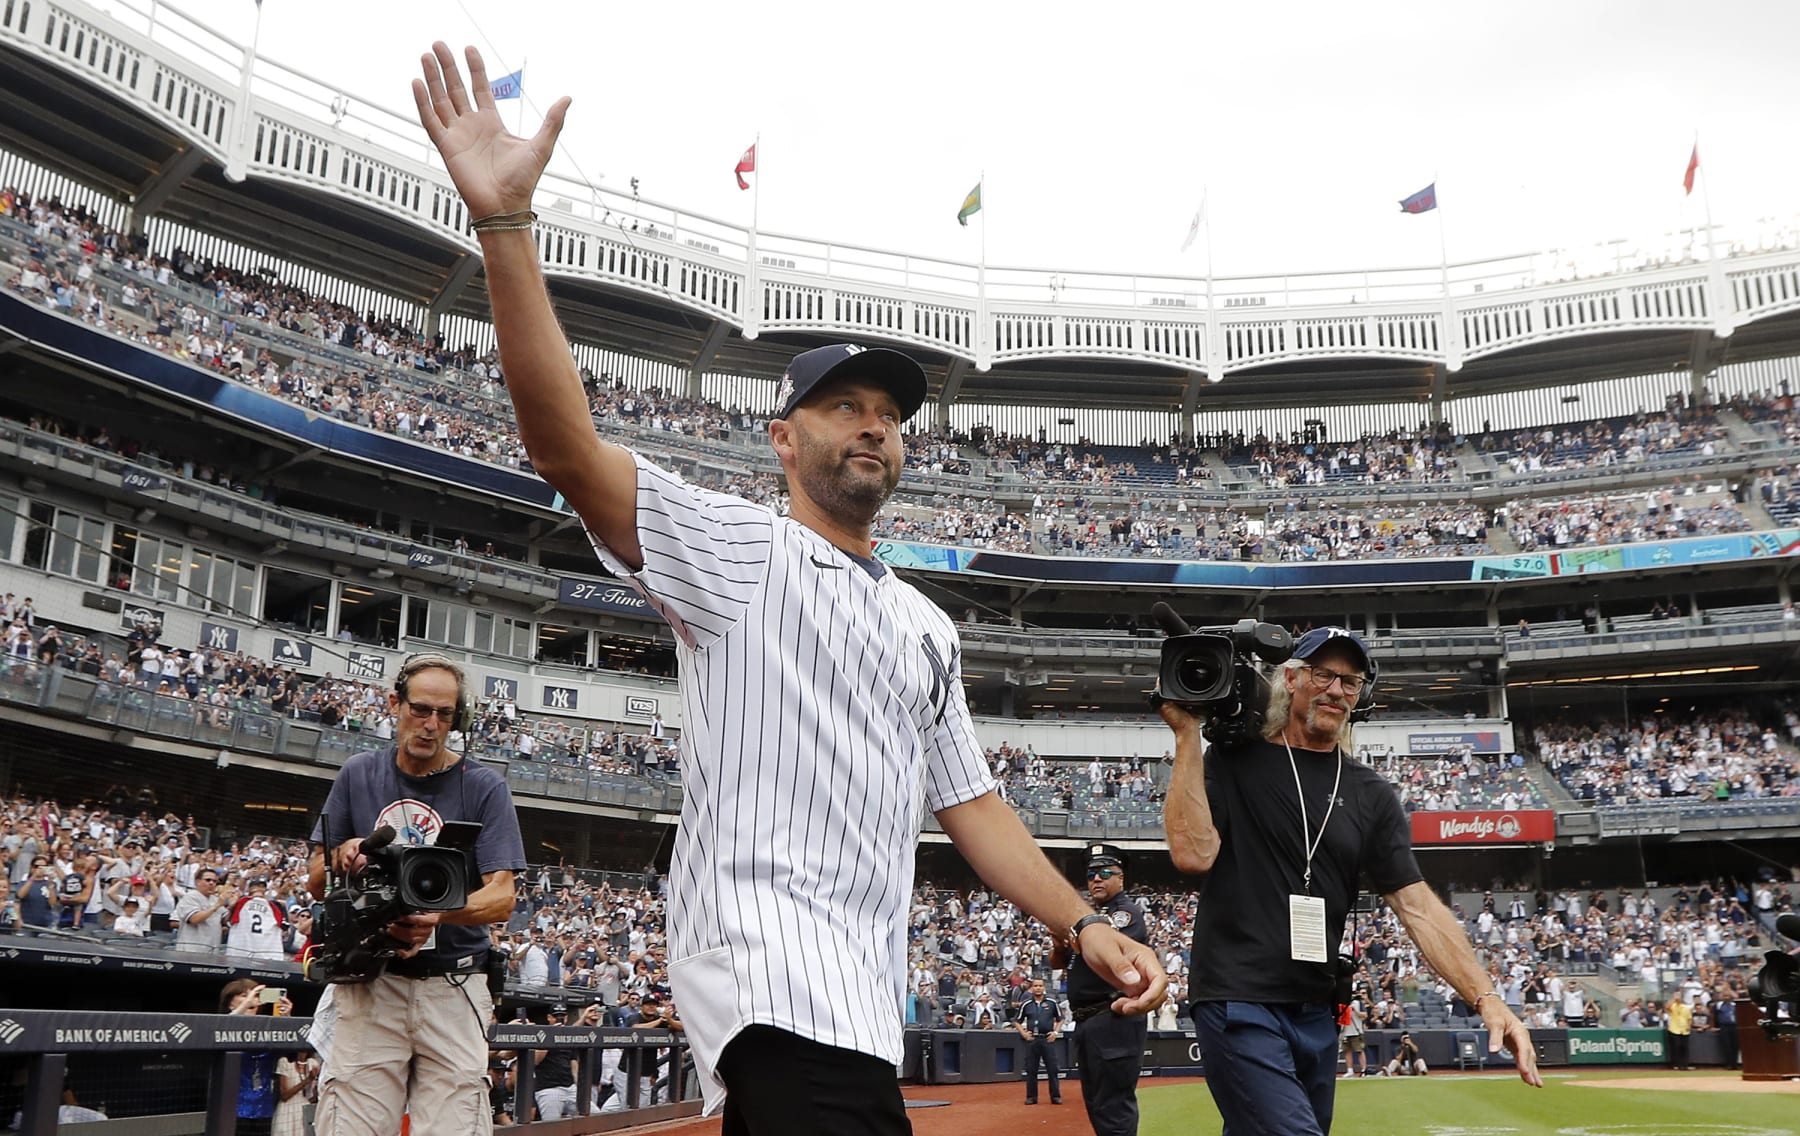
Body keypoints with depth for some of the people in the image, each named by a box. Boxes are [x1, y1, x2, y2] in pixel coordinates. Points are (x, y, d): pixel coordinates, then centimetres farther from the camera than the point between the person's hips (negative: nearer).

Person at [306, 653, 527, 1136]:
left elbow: (502, 897, -7)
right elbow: (316, 880, 13)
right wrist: (342, 858, -10)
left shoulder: (484, 787, 0)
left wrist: (440, 913, -26)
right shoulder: (358, 775, 9)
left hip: (454, 989, -1)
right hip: (369, 983, 2)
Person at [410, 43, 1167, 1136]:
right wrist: (507, 220, -24)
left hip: (865, 999, 8)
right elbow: (569, 447, -14)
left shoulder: (929, 625, 23)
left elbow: (969, 799, 23)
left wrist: (1085, 925, 11)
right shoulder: (737, 549, 1)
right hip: (774, 971, -7)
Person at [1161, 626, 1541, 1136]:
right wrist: (1188, 734, -14)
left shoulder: (1371, 795, 9)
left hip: (1317, 1013, 5)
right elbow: (1193, 852, -17)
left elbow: (1417, 905, 3)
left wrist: (1486, 998, -10)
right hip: (1238, 1003, -5)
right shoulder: (1234, 761, -2)